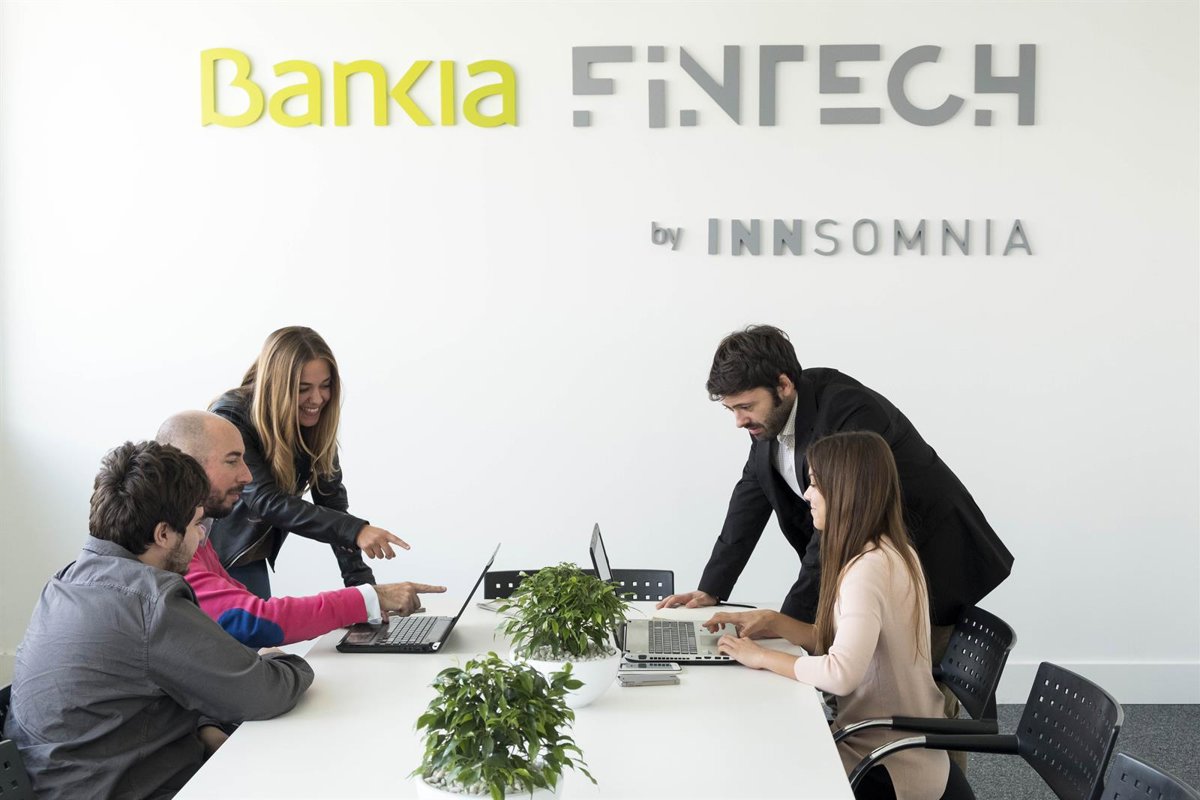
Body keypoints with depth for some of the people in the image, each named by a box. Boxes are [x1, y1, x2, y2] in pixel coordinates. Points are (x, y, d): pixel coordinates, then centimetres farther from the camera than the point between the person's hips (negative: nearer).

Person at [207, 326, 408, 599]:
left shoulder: (316, 423, -9)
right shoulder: (230, 419, -26)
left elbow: (331, 498, -9)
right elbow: (266, 501, -34)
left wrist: (361, 582, -19)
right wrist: (355, 531, -42)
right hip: (202, 554, -5)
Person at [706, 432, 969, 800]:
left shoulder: (869, 568, -24)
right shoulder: (892, 553, 6)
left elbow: (842, 673, -34)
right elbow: (839, 642, 12)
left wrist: (763, 657, -20)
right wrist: (771, 621, 4)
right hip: (900, 748, 8)